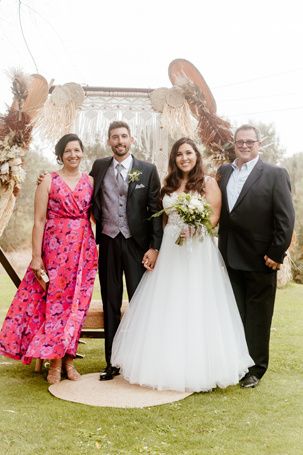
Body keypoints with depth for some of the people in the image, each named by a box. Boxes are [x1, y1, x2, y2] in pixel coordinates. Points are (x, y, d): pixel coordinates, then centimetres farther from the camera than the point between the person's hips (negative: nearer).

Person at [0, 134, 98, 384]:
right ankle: (55, 362, 16)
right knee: (54, 302, 2)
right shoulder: (49, 181, -1)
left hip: (84, 250, 3)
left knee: (77, 304, 7)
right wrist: (36, 256, -8)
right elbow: (39, 220, -4)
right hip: (55, 248, -2)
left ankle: (68, 359, 20)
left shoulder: (90, 181, 8)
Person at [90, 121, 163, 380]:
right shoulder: (98, 167, 7)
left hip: (137, 243, -2)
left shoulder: (148, 170, 0)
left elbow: (156, 210, -2)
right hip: (108, 242, 2)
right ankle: (112, 362, 20)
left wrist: (155, 247, -8)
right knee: (111, 304, 9)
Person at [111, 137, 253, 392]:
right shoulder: (169, 185, 15)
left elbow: (214, 217, -6)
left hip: (198, 250, -5)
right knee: (167, 308, 5)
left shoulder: (208, 182, 1)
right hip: (169, 251, 5)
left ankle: (199, 369, 8)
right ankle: (169, 364, 17)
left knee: (196, 308, -3)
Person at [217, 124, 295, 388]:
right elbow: (218, 211, 8)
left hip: (259, 260, -4)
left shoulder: (275, 174, -5)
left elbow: (286, 218, -9)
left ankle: (255, 369, 24)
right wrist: (221, 248, -1)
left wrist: (276, 254, -12)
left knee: (257, 317, 9)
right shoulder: (223, 172, 9)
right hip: (230, 258, 4)